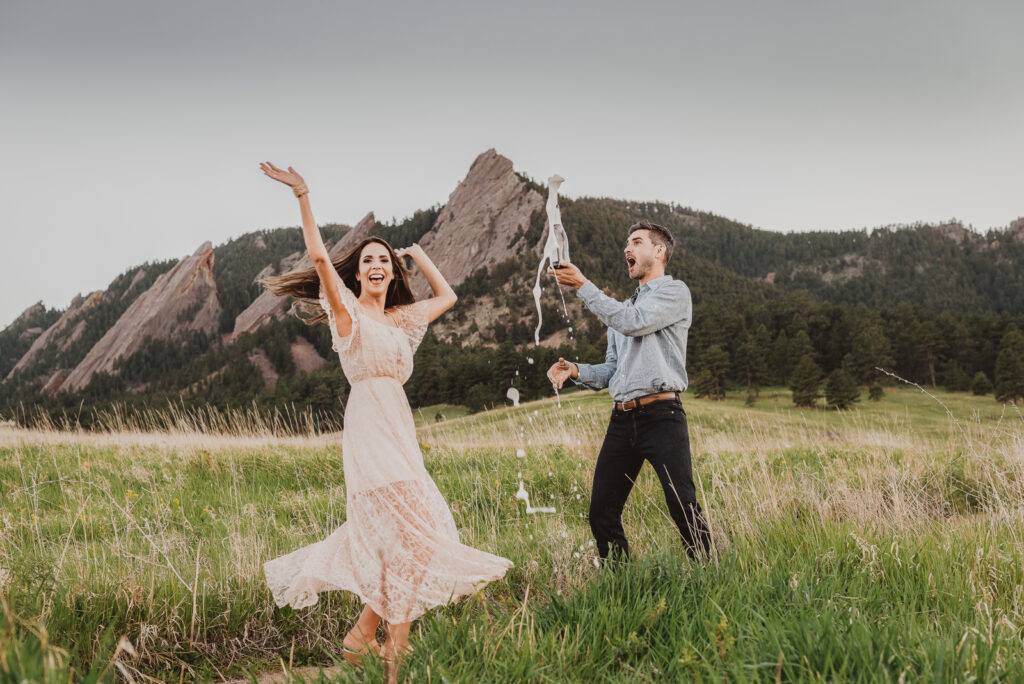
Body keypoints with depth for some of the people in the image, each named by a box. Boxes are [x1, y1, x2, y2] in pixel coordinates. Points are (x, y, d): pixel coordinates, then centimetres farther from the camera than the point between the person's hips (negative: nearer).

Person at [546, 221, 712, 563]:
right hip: (622, 419, 7)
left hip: (661, 415, -7)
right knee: (602, 514, 2)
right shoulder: (621, 308, 27)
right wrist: (576, 371, 4)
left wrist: (583, 286, -10)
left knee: (684, 508, -15)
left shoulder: (675, 291, 4)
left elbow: (634, 323, -13)